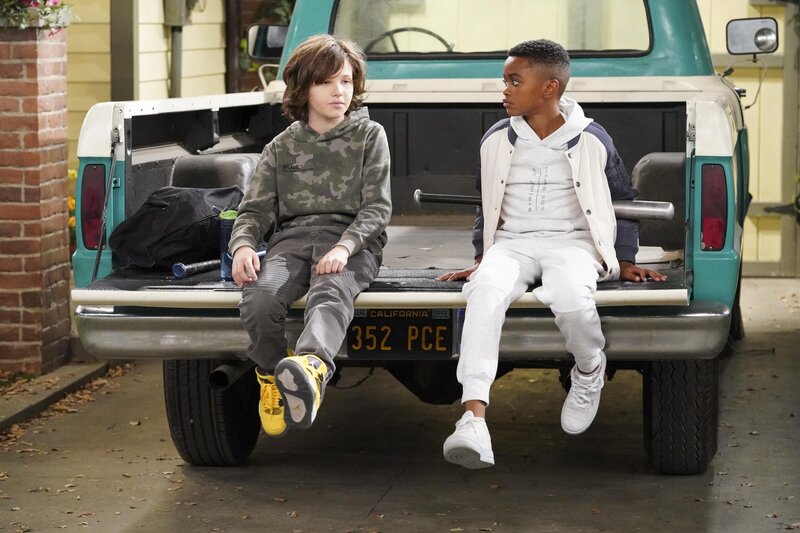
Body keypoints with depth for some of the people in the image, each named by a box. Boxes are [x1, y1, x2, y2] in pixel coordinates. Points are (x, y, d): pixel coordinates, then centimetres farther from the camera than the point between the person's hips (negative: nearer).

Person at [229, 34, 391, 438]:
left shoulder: (369, 136, 14)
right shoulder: (282, 147, 21)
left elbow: (376, 207, 4)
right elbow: (255, 210, 14)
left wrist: (344, 247, -17)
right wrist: (243, 245, -11)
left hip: (351, 242, -2)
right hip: (291, 238, 3)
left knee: (329, 294, -40)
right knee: (259, 297, -33)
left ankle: (310, 369, -72)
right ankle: (272, 378, -6)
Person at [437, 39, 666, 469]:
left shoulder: (591, 140, 2)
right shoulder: (497, 140, 10)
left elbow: (622, 201, 15)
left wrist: (626, 262, 13)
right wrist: (481, 258, 20)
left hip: (573, 240, -2)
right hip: (512, 241, 2)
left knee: (570, 296, -39)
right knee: (486, 289, -34)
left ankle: (589, 370, 0)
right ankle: (473, 421, -47)